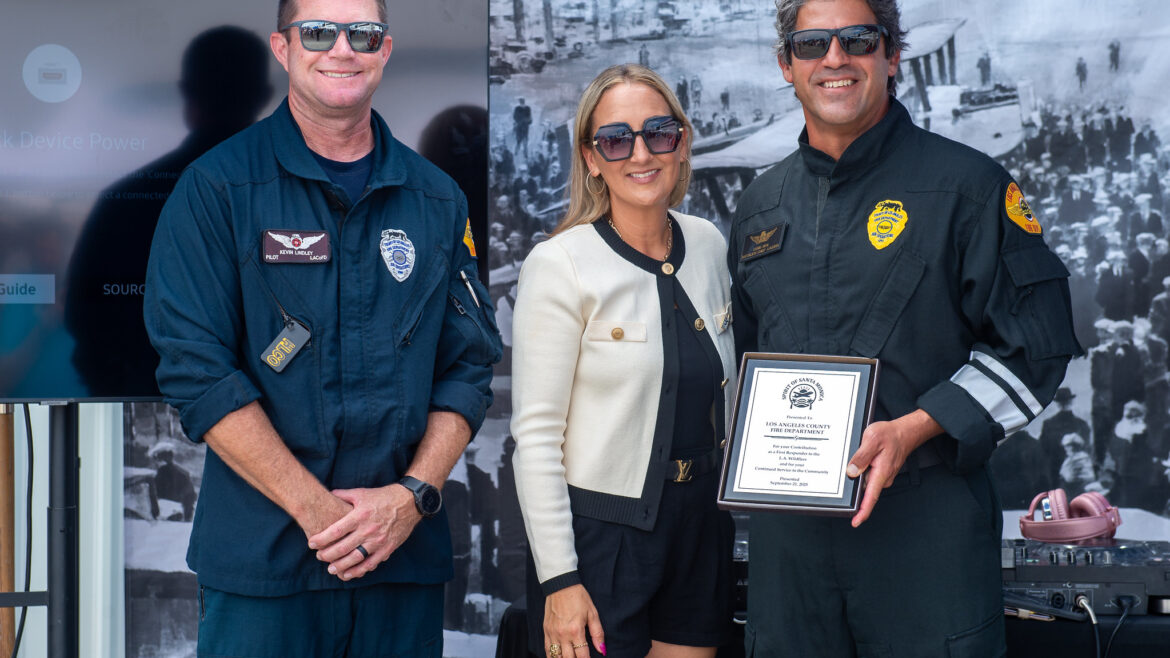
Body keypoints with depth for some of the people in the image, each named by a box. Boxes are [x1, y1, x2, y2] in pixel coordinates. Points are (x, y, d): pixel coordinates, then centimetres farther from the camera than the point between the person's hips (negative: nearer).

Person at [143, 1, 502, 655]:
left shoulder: (437, 199, 9)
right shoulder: (216, 188, -3)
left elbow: (469, 366, 8)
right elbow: (196, 370, -9)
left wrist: (414, 495, -8)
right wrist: (317, 510, -15)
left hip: (407, 552, 3)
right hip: (262, 557, -3)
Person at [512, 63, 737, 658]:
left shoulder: (708, 246, 5)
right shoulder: (560, 265, -12)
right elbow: (537, 436, -14)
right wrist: (559, 579, -17)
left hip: (701, 524, 6)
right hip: (600, 530, -5)